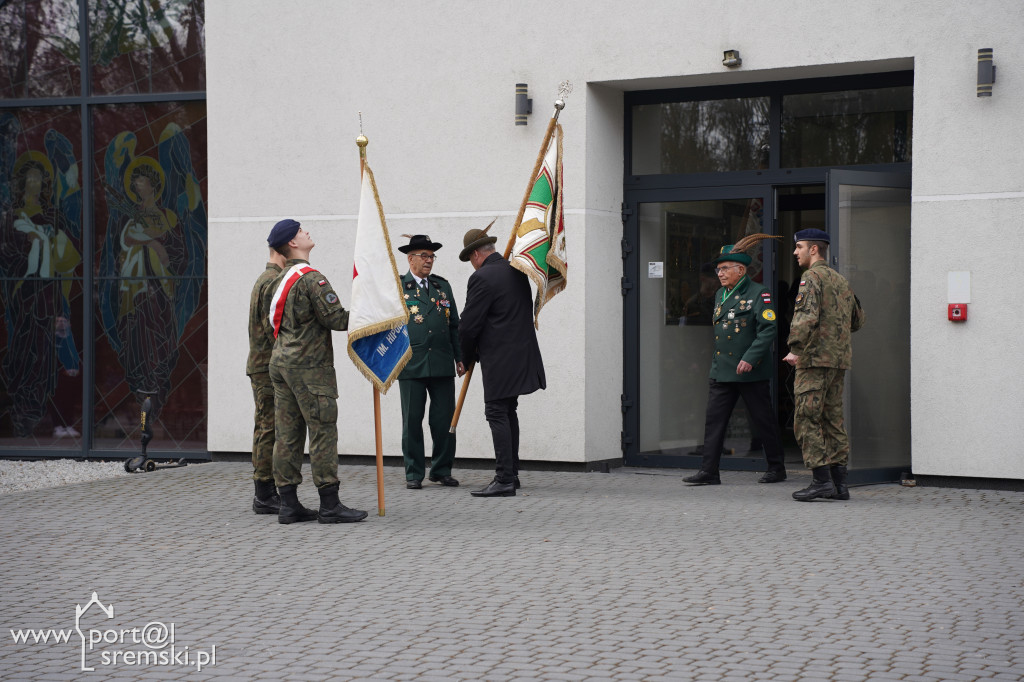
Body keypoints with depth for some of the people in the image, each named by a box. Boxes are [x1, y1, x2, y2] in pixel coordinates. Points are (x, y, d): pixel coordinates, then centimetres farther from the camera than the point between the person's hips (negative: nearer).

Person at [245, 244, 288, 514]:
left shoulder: (264, 280, 20)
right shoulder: (273, 282, -14)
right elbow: (274, 329, -20)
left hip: (261, 367, 11)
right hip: (270, 368, -11)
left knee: (266, 430, 11)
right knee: (270, 430, -8)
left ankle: (266, 493, 15)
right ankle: (265, 495, -6)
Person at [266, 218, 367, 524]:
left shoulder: (279, 281, 16)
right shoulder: (311, 279, -13)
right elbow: (336, 319, -16)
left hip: (280, 362, 9)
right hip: (309, 366, -9)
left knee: (287, 434, 7)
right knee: (323, 430, -5)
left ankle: (288, 504, 9)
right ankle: (330, 505, -5)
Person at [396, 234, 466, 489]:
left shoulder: (442, 286, 15)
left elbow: (454, 325, 17)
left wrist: (460, 358, 11)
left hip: (442, 364, 3)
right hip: (411, 365, -3)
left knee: (444, 419, 2)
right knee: (412, 420, 1)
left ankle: (442, 470, 14)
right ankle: (413, 473, 9)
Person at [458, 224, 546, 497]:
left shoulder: (481, 278, -14)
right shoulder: (516, 271, 11)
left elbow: (469, 325, -13)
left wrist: (467, 357, 5)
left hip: (500, 359, -9)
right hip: (523, 354, 9)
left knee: (497, 414, -7)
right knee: (508, 412, 16)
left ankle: (504, 480, -10)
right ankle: (511, 474, 22)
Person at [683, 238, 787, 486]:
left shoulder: (759, 293, -8)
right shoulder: (720, 295, 15)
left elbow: (768, 330, -15)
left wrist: (750, 358, -23)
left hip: (752, 372, -7)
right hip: (721, 371, 7)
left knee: (763, 421, 3)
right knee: (713, 419, -1)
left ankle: (776, 468, 17)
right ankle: (709, 470, 1)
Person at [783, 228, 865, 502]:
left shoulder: (812, 277, -9)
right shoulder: (841, 280, 18)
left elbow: (806, 316, -24)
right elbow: (858, 320, 26)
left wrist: (795, 350, -23)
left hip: (815, 359, -9)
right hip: (840, 359, 9)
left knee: (806, 420, -5)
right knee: (833, 421, 10)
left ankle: (821, 480, -10)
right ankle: (839, 483, 9)